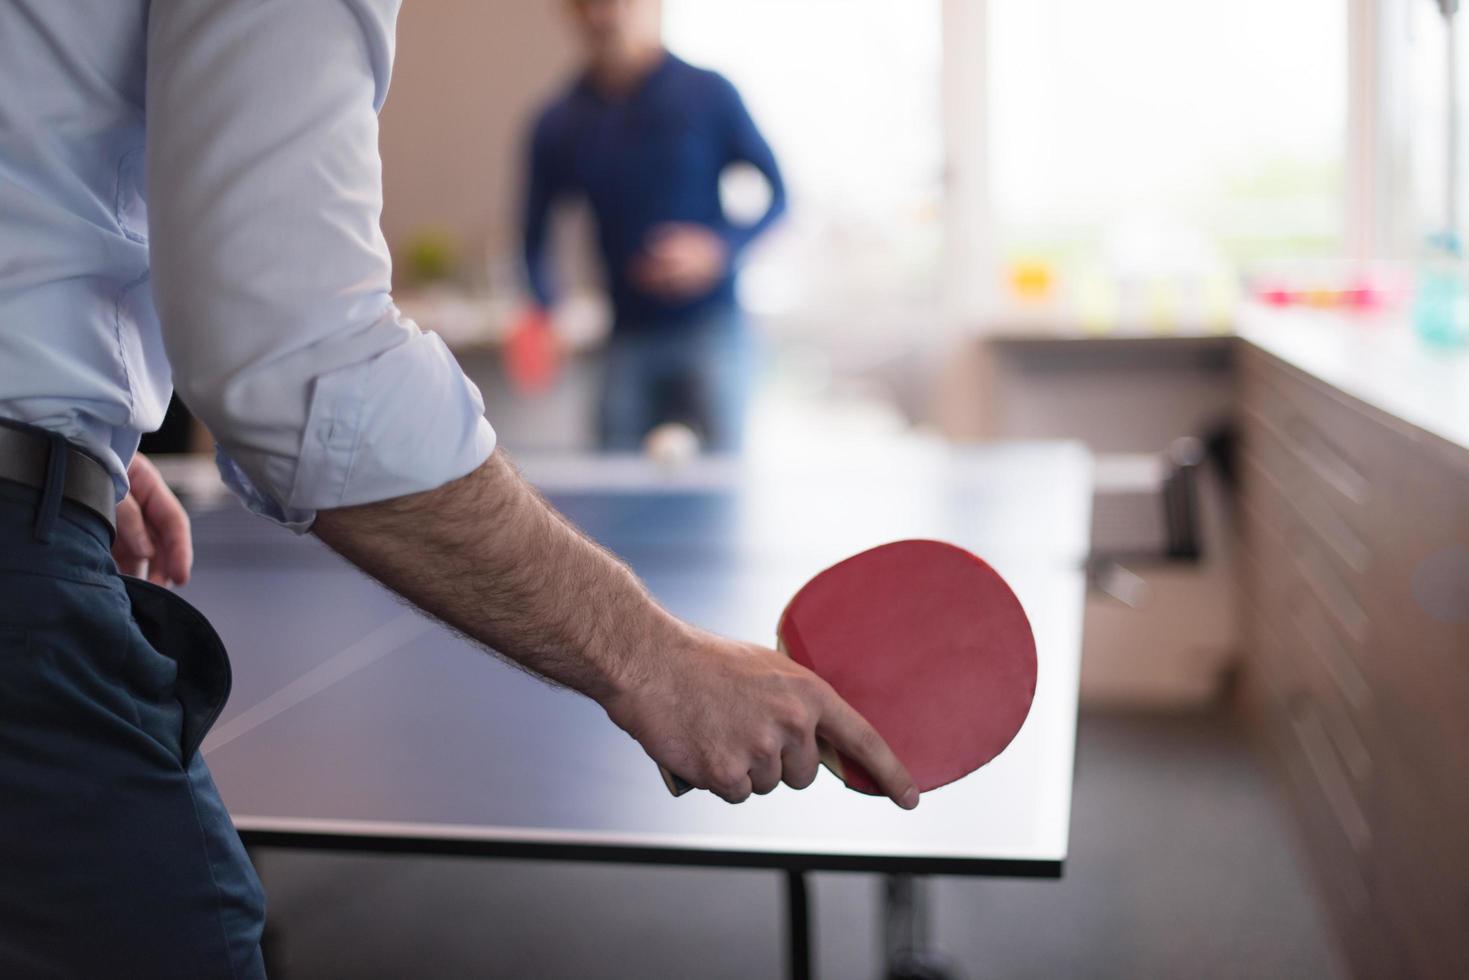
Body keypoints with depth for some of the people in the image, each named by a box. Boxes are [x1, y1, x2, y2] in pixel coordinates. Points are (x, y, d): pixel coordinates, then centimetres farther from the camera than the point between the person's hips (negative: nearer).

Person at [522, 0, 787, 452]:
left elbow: (775, 192, 2)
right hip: (627, 337, 3)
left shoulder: (708, 94, -3)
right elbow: (535, 234, 9)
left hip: (710, 328, -2)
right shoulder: (557, 126, 4)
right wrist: (544, 311, -9)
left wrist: (719, 248, -15)